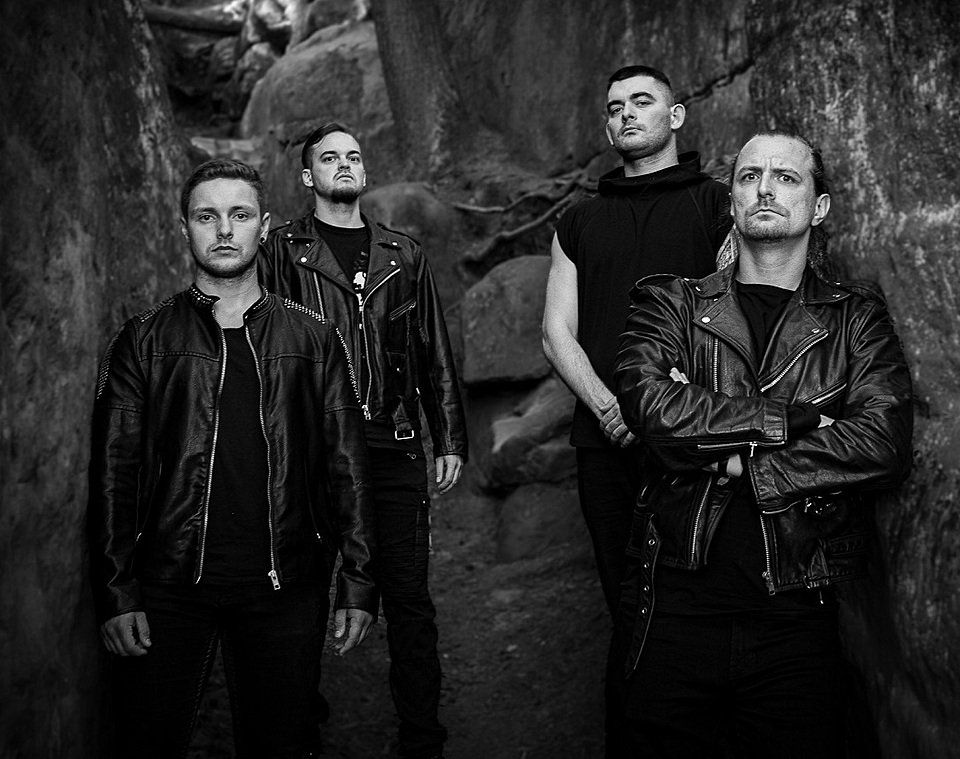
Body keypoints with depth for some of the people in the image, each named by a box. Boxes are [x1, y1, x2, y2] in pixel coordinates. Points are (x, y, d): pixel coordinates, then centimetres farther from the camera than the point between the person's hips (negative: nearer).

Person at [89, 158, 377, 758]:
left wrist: (358, 586, 0)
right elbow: (113, 472, 2)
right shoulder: (145, 342, 5)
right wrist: (117, 595, -5)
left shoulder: (314, 340, 8)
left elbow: (346, 466, 6)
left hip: (285, 595, 1)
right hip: (168, 591, 0)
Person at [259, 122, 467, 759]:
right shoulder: (282, 252, 6)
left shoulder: (404, 257, 15)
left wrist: (451, 439, 10)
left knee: (410, 601, 4)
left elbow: (437, 356, 16)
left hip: (395, 451, 2)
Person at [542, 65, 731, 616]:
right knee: (624, 593, 8)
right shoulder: (579, 224, 17)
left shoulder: (718, 205, 5)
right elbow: (557, 333, 11)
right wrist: (609, 407, -7)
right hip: (604, 444, 4)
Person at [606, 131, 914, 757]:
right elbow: (650, 403, -13)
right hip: (672, 608, 0)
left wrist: (733, 461, -13)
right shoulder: (671, 302, 8)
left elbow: (885, 444, -9)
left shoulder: (856, 318, 8)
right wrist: (793, 419, -12)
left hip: (794, 618, 0)